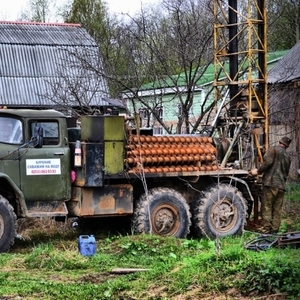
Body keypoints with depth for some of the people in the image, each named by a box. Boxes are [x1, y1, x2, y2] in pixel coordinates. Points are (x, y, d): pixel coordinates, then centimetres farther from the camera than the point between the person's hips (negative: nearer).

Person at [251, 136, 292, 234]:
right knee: (277, 209, 8)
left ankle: (266, 228, -7)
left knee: (267, 207, -4)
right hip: (281, 185, 6)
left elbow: (267, 162, -15)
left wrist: (258, 171, -4)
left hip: (271, 183, -6)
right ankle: (275, 228, 7)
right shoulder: (287, 157, 20)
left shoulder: (273, 150, 0)